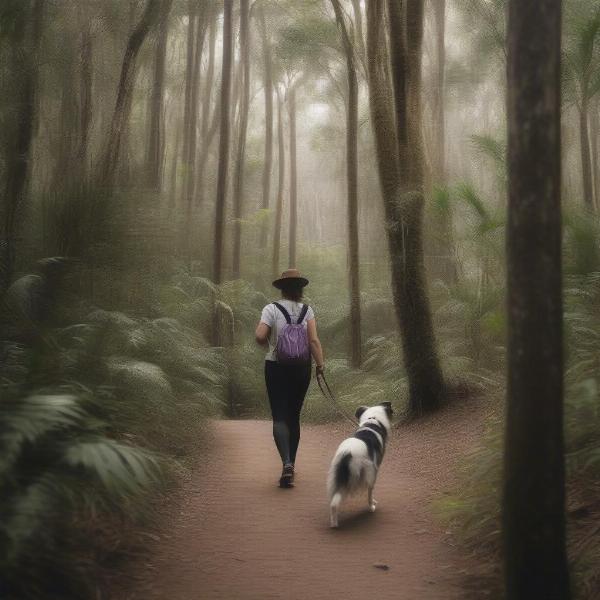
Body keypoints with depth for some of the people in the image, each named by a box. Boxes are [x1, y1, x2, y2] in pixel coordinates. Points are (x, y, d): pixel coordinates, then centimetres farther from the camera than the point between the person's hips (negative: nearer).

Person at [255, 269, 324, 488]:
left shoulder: (272, 309, -4)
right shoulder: (307, 311, 2)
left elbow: (260, 336, -15)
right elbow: (314, 340, -10)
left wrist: (270, 344, 6)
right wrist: (320, 364, -11)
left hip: (276, 368, -2)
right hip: (302, 368, 3)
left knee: (280, 417, -3)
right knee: (294, 416, 15)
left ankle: (287, 463, -25)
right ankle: (290, 467, 21)